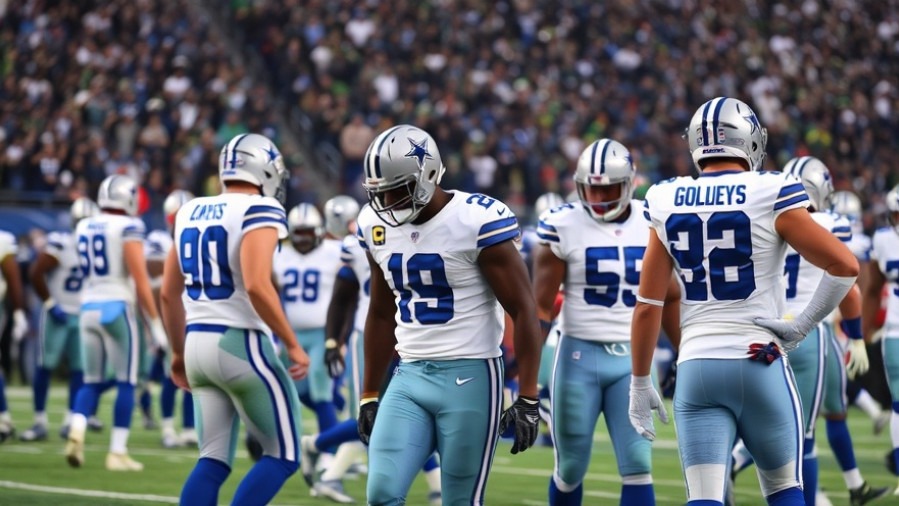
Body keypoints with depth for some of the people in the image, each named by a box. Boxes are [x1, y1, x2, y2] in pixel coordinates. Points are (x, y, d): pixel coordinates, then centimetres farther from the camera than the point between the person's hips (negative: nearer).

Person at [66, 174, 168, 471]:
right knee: (126, 382, 2)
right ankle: (118, 452, 0)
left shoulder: (83, 228, 11)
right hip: (117, 307, -6)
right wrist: (155, 322, -9)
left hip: (88, 308, 6)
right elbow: (140, 279, -11)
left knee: (92, 381, 12)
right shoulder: (128, 228, -7)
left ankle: (77, 432, -12)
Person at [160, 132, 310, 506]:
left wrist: (179, 353, 26)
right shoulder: (260, 212, -10)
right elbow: (256, 286, -22)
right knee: (283, 455, 3)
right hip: (240, 344, -7)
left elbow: (169, 294, 15)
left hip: (198, 342, 7)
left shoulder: (190, 213, 13)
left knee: (214, 459, 11)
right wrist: (293, 345, -14)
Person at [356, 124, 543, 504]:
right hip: (409, 378, 6)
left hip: (470, 378, -5)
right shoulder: (377, 226, 6)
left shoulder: (477, 222, -14)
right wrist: (369, 396, 20)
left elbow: (523, 311, -10)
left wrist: (527, 399, -12)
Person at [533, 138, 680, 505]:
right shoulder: (563, 226, -6)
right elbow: (541, 305, -5)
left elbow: (668, 299, 15)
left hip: (633, 359, 2)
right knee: (570, 469, 7)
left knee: (637, 467, -7)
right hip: (580, 356, -2)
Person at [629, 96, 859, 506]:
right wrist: (802, 326, -1)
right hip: (759, 364, -2)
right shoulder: (770, 199, -5)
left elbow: (647, 306, 7)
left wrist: (640, 383, 14)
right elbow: (844, 266, -11)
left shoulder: (668, 205, 5)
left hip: (696, 368, 2)